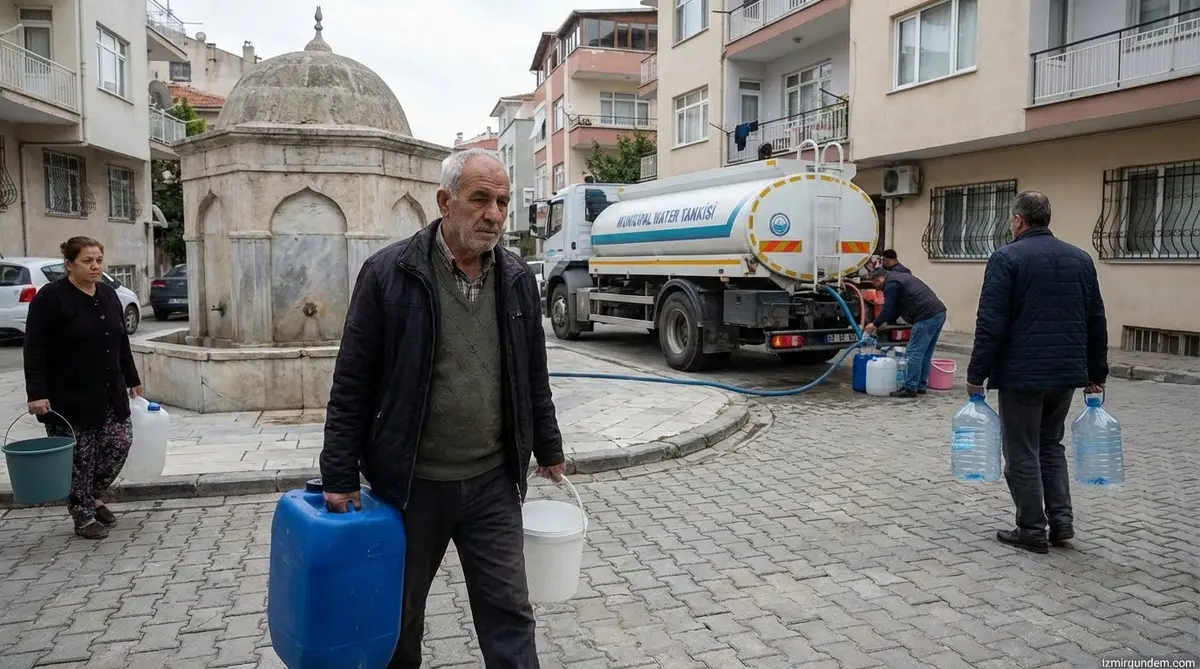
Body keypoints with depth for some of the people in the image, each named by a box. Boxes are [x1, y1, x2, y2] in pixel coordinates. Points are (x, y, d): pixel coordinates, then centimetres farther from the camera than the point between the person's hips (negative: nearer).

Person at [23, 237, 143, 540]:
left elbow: (121, 342, 15)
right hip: (69, 396, -6)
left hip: (109, 392, 6)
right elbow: (35, 350, -15)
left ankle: (94, 497, 28)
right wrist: (37, 393, -21)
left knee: (120, 443, 5)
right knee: (79, 456, 2)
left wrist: (132, 380, 16)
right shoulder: (50, 297, -13)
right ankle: (83, 517, 16)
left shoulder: (109, 295, 7)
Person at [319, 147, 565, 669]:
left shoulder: (518, 279, 3)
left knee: (509, 614, 7)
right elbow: (351, 386, -8)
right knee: (399, 611, 19)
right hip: (410, 483, -2)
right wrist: (339, 477, -8)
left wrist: (548, 450, 15)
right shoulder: (389, 273, -10)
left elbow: (534, 377, 12)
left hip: (493, 483, 2)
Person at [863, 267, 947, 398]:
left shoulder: (891, 284, -4)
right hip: (939, 313, 10)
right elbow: (896, 308, 30)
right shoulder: (899, 278, 27)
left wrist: (875, 324, 9)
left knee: (913, 353, -6)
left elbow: (888, 309, -5)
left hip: (927, 317, -10)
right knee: (925, 354, 15)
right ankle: (921, 386, 20)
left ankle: (910, 388, -3)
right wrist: (879, 323, 28)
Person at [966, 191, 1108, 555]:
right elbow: (1096, 322, 13)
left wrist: (976, 374, -8)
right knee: (1051, 445, 21)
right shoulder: (1081, 258, 10)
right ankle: (1061, 521, 18)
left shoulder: (1007, 258, -9)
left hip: (1022, 374, -6)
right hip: (1067, 372, 6)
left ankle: (1032, 531, 10)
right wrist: (1096, 373, 19)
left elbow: (991, 324, -14)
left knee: (1022, 453, 4)